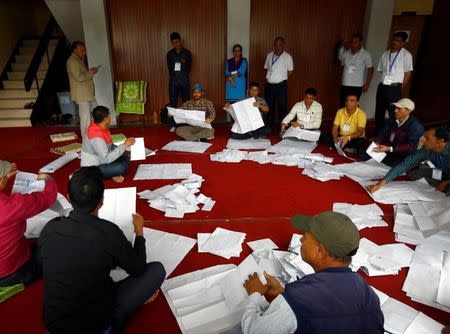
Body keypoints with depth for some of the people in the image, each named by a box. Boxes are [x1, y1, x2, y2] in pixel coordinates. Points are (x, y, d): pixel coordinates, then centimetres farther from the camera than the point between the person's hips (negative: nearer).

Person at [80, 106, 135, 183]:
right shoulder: (96, 136, -30)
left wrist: (123, 152, -5)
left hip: (101, 160, 10)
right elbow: (107, 159, -33)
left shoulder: (101, 127, -1)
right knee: (121, 167, -28)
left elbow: (109, 146, 10)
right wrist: (124, 145, -29)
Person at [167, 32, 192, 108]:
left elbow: (189, 68, 5)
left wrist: (185, 63, -9)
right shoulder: (169, 54, 5)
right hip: (173, 82, 1)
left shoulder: (187, 53, 0)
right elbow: (169, 68, 10)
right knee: (173, 104, 2)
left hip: (184, 82, -1)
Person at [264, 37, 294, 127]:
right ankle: (269, 125, 22)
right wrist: (269, 78, 6)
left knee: (282, 106, 0)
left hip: (281, 85, -4)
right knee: (269, 106, 10)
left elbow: (290, 71, 2)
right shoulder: (269, 55, 9)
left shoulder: (287, 57, -3)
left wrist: (282, 79, 6)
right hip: (269, 85, 4)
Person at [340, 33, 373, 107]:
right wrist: (340, 80, 12)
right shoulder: (345, 53, 9)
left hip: (357, 86, -4)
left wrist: (367, 84, -7)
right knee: (343, 105, 2)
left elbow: (370, 69, 1)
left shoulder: (366, 55, -1)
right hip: (344, 85, 4)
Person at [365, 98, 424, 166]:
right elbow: (383, 134, 6)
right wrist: (376, 143, -17)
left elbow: (411, 147, -22)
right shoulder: (393, 121, 11)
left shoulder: (416, 126, -10)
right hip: (387, 152, 7)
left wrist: (389, 149, -33)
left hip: (402, 156, -7)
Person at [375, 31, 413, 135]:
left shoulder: (406, 55, -4)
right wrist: (384, 83, 12)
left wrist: (400, 87, 1)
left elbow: (408, 73, -1)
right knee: (379, 113, 12)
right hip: (382, 86, 6)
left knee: (393, 115, -4)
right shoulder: (386, 54, 11)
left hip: (394, 88, -5)